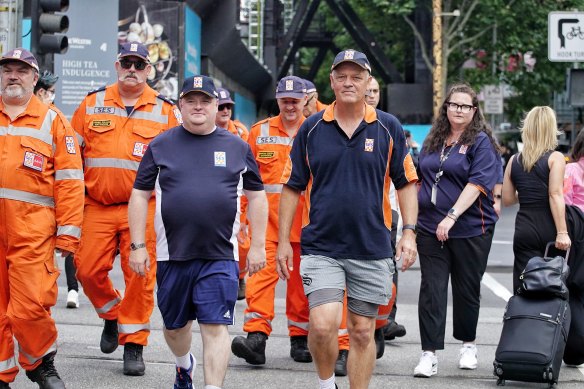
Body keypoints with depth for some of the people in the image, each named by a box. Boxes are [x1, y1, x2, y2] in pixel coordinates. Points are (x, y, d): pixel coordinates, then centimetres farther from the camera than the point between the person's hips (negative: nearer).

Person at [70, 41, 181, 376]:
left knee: (140, 276, -4)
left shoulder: (166, 110, 7)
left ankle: (134, 345, 8)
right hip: (97, 207, 2)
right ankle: (112, 314, 27)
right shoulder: (92, 104, 10)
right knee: (88, 269, -2)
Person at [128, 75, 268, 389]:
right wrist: (138, 246, 0)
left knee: (215, 327, -8)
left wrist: (258, 246, 6)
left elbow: (256, 198, 11)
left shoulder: (237, 147, 6)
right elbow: (140, 196, 6)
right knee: (174, 325, 16)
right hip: (172, 254, 2)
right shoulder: (161, 146, 4)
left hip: (220, 256, -2)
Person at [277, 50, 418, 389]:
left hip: (372, 249, 1)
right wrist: (284, 242, 3)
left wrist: (409, 232, -3)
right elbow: (292, 187, 7)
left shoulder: (389, 128, 3)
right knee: (323, 325, -13)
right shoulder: (312, 128, 3)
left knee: (363, 332, 7)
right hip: (321, 247, -1)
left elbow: (406, 183, 7)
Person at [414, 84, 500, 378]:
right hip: (430, 229, 4)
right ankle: (429, 354, -4)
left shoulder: (481, 142, -5)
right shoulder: (433, 140, 12)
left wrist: (451, 217, -24)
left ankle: (468, 345, 28)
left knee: (467, 290, 9)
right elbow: (421, 179, 21)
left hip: (470, 229, -4)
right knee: (431, 289, -3)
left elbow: (477, 183, -16)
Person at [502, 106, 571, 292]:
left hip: (525, 230, 3)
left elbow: (507, 199, 11)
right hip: (549, 229, -3)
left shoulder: (514, 161, 8)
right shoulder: (555, 158, -5)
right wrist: (562, 232, -17)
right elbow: (556, 195, -14)